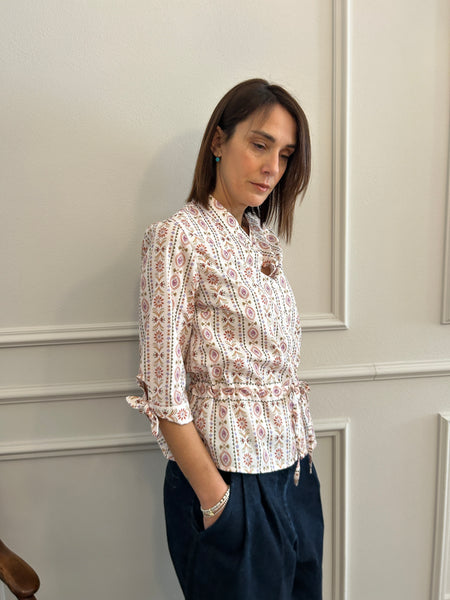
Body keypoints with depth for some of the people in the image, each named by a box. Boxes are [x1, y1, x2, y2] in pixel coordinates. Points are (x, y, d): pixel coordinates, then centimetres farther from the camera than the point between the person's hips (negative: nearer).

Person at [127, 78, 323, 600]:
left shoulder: (262, 239, 8)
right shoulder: (180, 237, -15)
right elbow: (165, 392, -18)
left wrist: (301, 454, 8)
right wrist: (216, 500, -16)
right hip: (229, 478, -7)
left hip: (293, 470, 7)